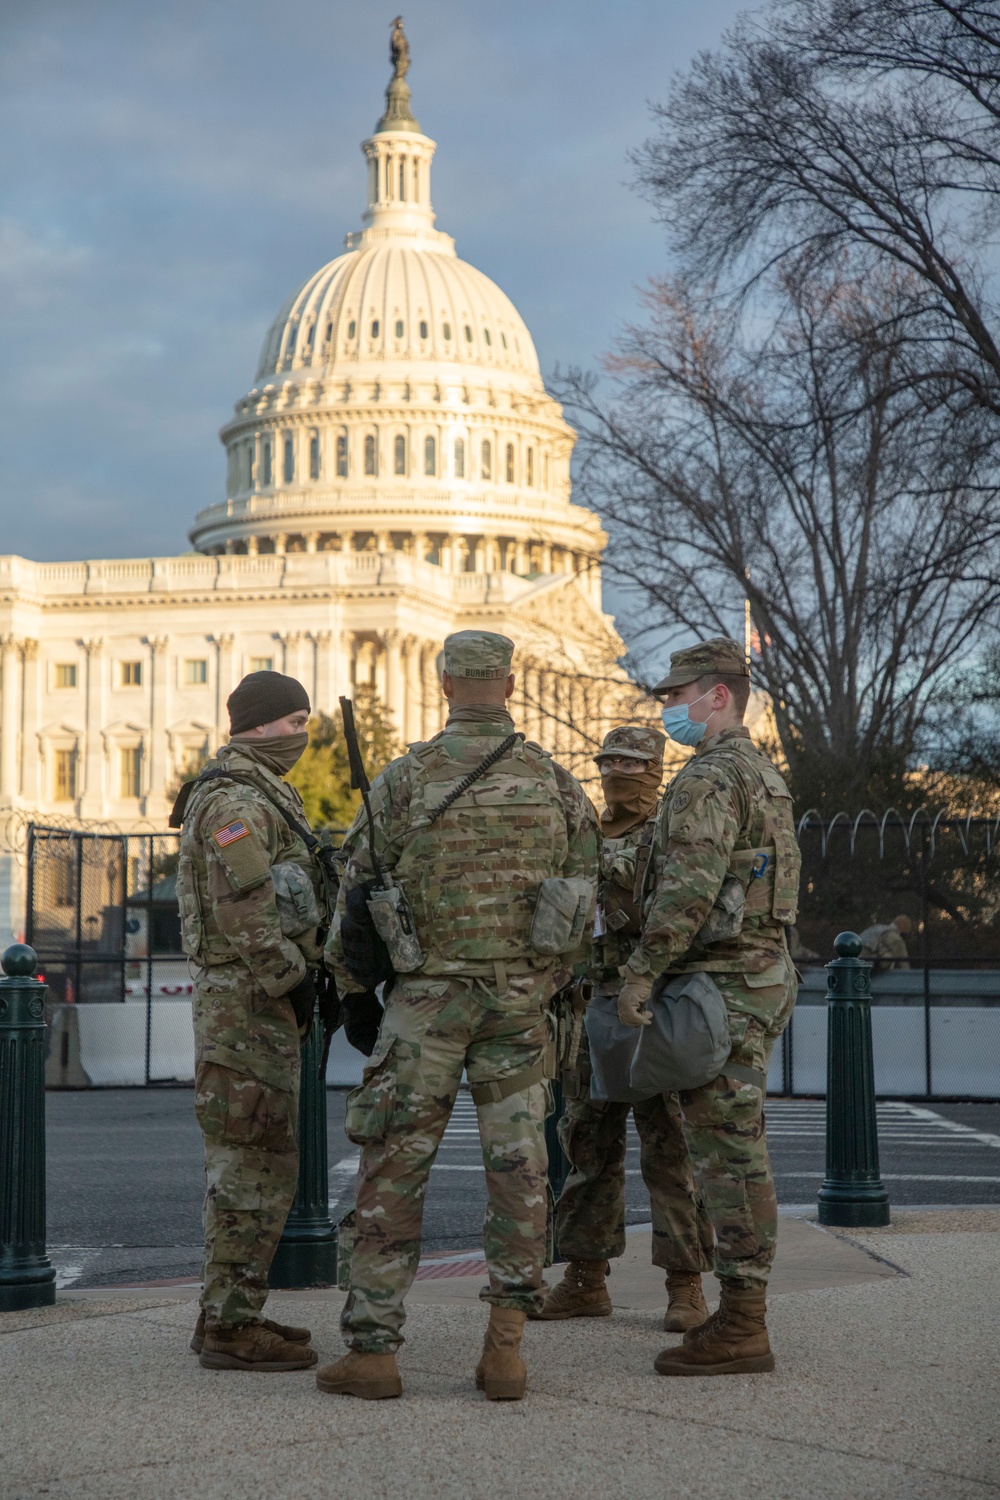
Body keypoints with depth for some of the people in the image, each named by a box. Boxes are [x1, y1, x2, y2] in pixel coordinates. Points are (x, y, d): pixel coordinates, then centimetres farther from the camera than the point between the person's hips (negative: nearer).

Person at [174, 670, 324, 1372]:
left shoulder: (263, 797, 20)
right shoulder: (235, 800, -14)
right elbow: (243, 907, -23)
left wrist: (301, 976, 19)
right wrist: (292, 978, -18)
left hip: (263, 1001, 11)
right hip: (248, 999, -11)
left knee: (254, 1163, 13)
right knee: (255, 1164, -9)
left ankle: (232, 1314, 19)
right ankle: (230, 1326, -6)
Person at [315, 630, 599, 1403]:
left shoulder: (405, 778, -5)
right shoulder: (555, 780, 3)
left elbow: (360, 883, 1)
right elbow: (585, 895, 8)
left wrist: (348, 982, 16)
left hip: (428, 992, -2)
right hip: (521, 994, 2)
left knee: (395, 1167, 3)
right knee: (517, 1166, 7)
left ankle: (373, 1348, 3)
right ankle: (505, 1345, 3)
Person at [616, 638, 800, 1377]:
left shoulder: (709, 778, -13)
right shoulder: (765, 776, 20)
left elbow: (688, 891, -23)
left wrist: (641, 973, -19)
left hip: (721, 983, -11)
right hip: (763, 971, 11)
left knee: (728, 1154, -9)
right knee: (738, 1152, 12)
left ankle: (739, 1328, -7)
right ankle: (742, 1315, 15)